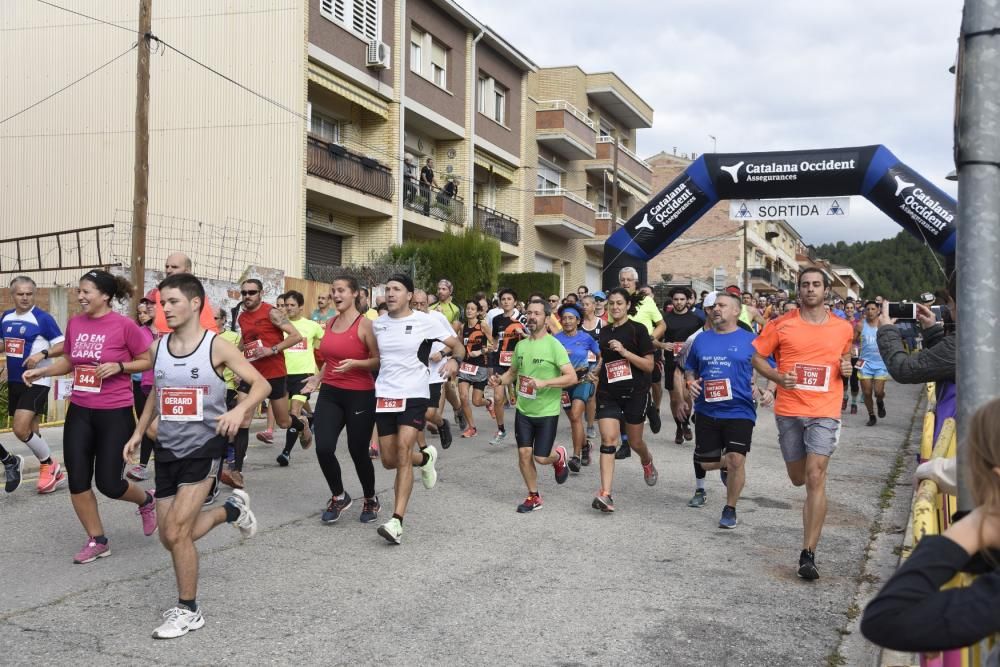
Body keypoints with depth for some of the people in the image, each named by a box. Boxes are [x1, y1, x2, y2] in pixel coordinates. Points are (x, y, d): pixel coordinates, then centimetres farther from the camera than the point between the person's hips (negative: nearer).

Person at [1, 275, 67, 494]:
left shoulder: (42, 318, -12)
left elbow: (62, 346, -12)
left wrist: (42, 354, -26)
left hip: (36, 381, -7)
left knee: (21, 429, -16)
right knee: (31, 430, 10)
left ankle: (49, 465, 7)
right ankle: (55, 473, 22)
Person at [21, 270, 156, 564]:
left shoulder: (124, 325, -13)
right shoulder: (74, 323, 2)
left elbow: (147, 361, -4)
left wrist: (118, 366, -19)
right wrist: (42, 371, 1)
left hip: (115, 413, -5)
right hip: (79, 411, 5)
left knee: (109, 483, -2)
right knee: (77, 481, 4)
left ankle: (146, 501, 31)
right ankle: (97, 541, 21)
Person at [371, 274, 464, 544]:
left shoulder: (425, 321, -5)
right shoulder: (378, 323, 8)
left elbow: (457, 345, -1)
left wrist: (455, 360, -22)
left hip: (414, 395, -5)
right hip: (384, 395, 5)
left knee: (403, 452, -19)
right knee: (389, 460, 7)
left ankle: (397, 521, -18)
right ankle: (425, 458, 42)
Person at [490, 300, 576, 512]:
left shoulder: (553, 345, -13)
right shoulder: (521, 345, 5)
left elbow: (572, 377, -19)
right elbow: (513, 372, 18)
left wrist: (544, 383, -30)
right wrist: (500, 380, -4)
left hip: (547, 411, -5)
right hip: (523, 409, 5)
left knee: (541, 458, -2)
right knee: (524, 453, 2)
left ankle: (559, 456, 33)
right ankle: (533, 497, 19)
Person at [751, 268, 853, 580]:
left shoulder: (843, 328, 6)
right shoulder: (782, 325, 0)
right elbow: (757, 357, 6)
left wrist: (846, 368, 1)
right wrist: (778, 377, -10)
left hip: (824, 412, -1)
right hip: (789, 410, 1)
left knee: (815, 478, -13)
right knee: (798, 478, 13)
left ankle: (808, 554, -11)